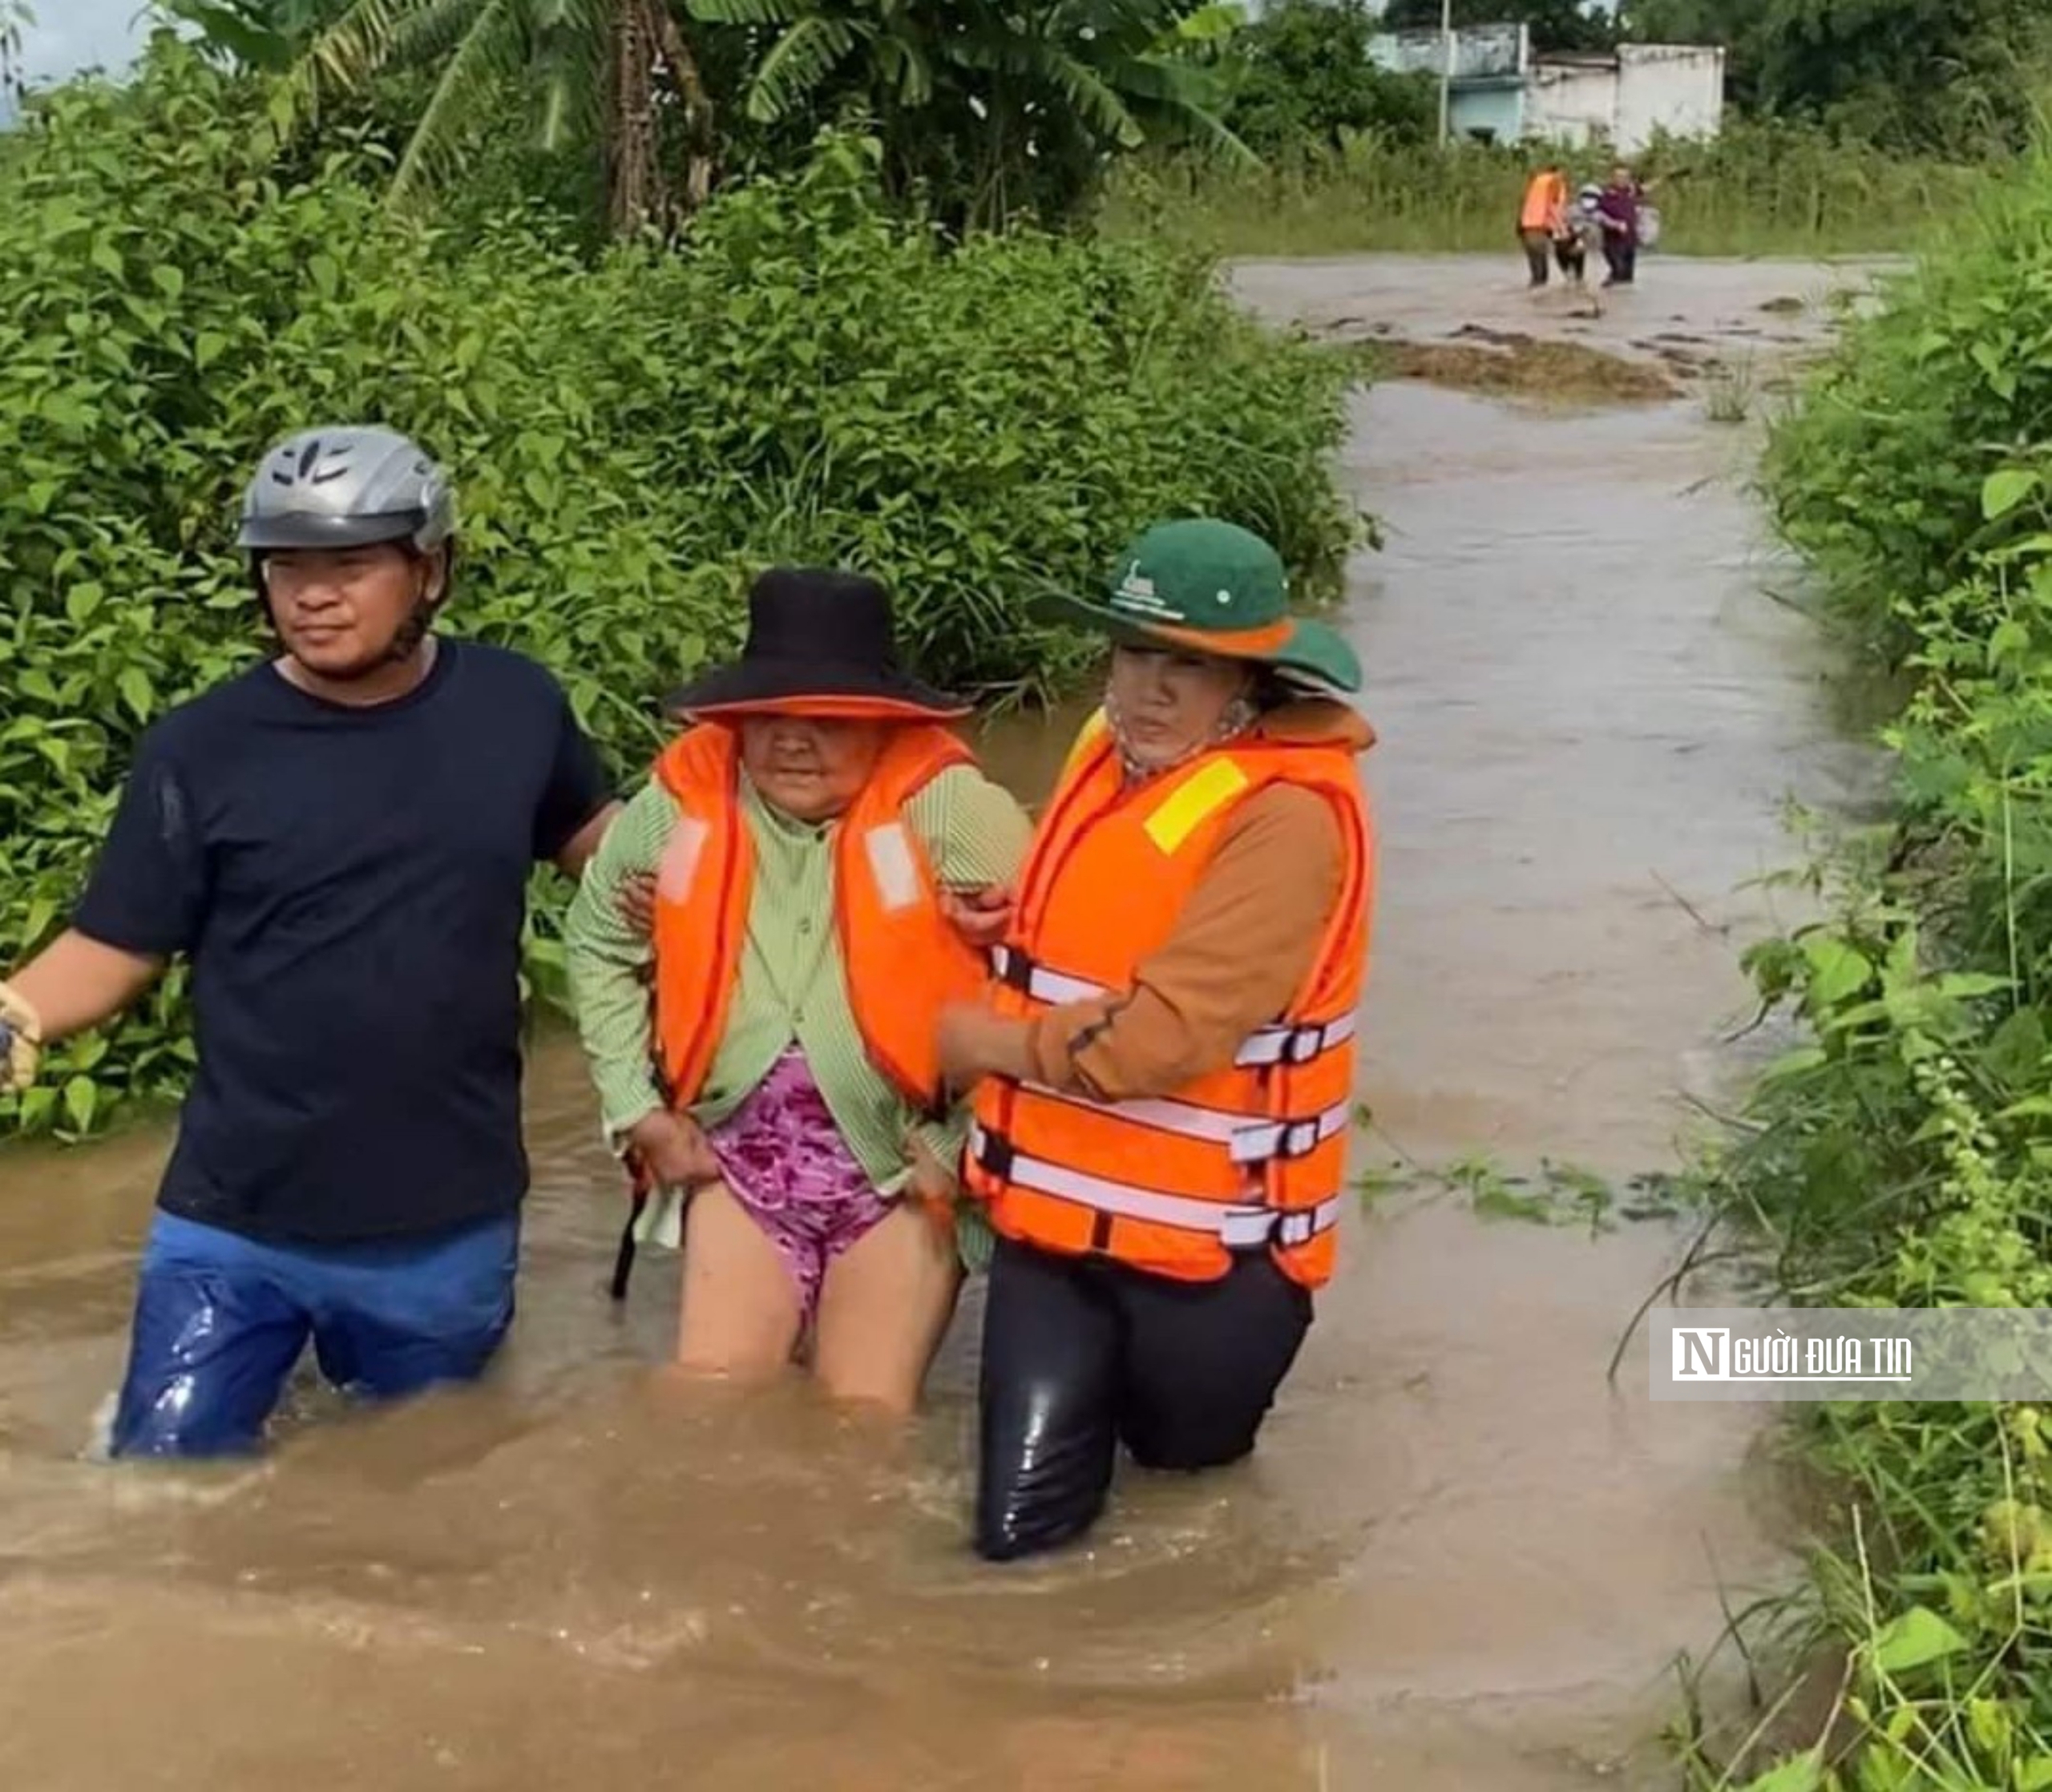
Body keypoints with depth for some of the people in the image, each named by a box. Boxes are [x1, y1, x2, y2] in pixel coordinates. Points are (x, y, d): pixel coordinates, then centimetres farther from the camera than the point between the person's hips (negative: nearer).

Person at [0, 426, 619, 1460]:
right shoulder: (202, 749, -8)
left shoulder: (517, 709, -3)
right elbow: (116, 948, -4)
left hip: (451, 1230, 2)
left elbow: (592, 841, 16)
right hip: (233, 1226, -1)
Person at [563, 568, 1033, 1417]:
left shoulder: (948, 809, -16)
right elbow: (601, 947, 12)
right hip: (739, 1162, 3)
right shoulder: (681, 803, -5)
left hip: (902, 1171, -3)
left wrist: (963, 1145, -13)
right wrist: (637, 1109, 7)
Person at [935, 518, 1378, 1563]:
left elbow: (1171, 1027, -26)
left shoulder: (1286, 814, -20)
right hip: (1058, 1220, 6)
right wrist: (1010, 926, 4)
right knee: (1020, 1533, 6)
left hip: (1205, 1248, -6)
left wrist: (998, 1044, -11)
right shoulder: (1113, 756, 7)